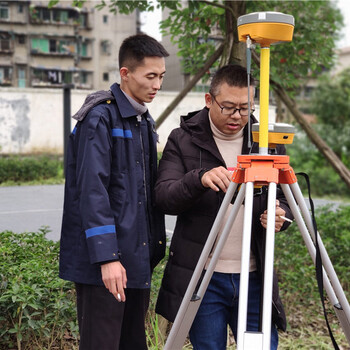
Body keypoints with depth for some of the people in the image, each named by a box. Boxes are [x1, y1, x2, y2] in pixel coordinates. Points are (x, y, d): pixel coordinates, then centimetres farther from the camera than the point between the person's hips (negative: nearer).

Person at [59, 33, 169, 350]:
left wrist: (154, 248, 17)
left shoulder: (145, 121, 16)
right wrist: (107, 257, -22)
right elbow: (92, 191, -18)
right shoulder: (100, 118, -11)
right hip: (103, 261, -8)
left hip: (138, 259, 8)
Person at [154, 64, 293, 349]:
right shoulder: (183, 140, -1)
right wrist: (199, 179, -31)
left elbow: (285, 198, 11)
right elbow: (164, 198, -12)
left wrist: (279, 214, -13)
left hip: (254, 277, 3)